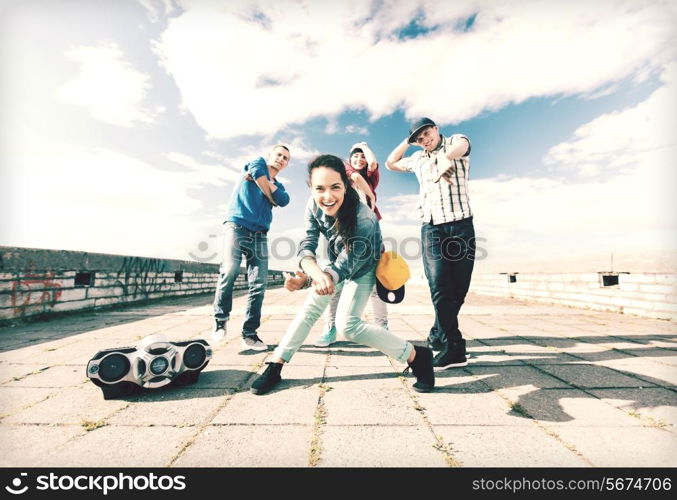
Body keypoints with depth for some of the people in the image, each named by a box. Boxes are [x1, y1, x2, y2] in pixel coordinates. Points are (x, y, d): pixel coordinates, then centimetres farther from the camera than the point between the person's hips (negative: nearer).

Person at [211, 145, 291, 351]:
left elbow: (284, 200, 2)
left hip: (260, 234, 4)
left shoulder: (279, 186, 24)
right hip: (237, 226, -4)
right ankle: (220, 319, -1)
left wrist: (266, 182, -2)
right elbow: (258, 172, -5)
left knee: (259, 284, -5)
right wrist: (272, 198, 7)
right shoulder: (258, 163, 18)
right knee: (229, 271, -22)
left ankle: (249, 334, 1)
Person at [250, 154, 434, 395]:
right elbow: (307, 246, -25)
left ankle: (417, 356, -4)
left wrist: (304, 281, -50)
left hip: (362, 269, -5)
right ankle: (275, 366, 17)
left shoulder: (364, 219, -36)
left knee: (348, 325, -17)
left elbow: (346, 265, -33)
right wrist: (317, 274, -48)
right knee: (309, 309, 4)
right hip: (336, 264, 6)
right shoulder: (313, 206, -21)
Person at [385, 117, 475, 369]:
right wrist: (407, 141, 24)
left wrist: (446, 158, -38)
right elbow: (390, 164, 34)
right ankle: (454, 348, -4)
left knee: (459, 288, 1)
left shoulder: (457, 140, 10)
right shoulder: (417, 159, 22)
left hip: (461, 225, -2)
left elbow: (459, 147, -15)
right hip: (431, 228, 2)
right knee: (440, 288, -10)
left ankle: (439, 336, 21)